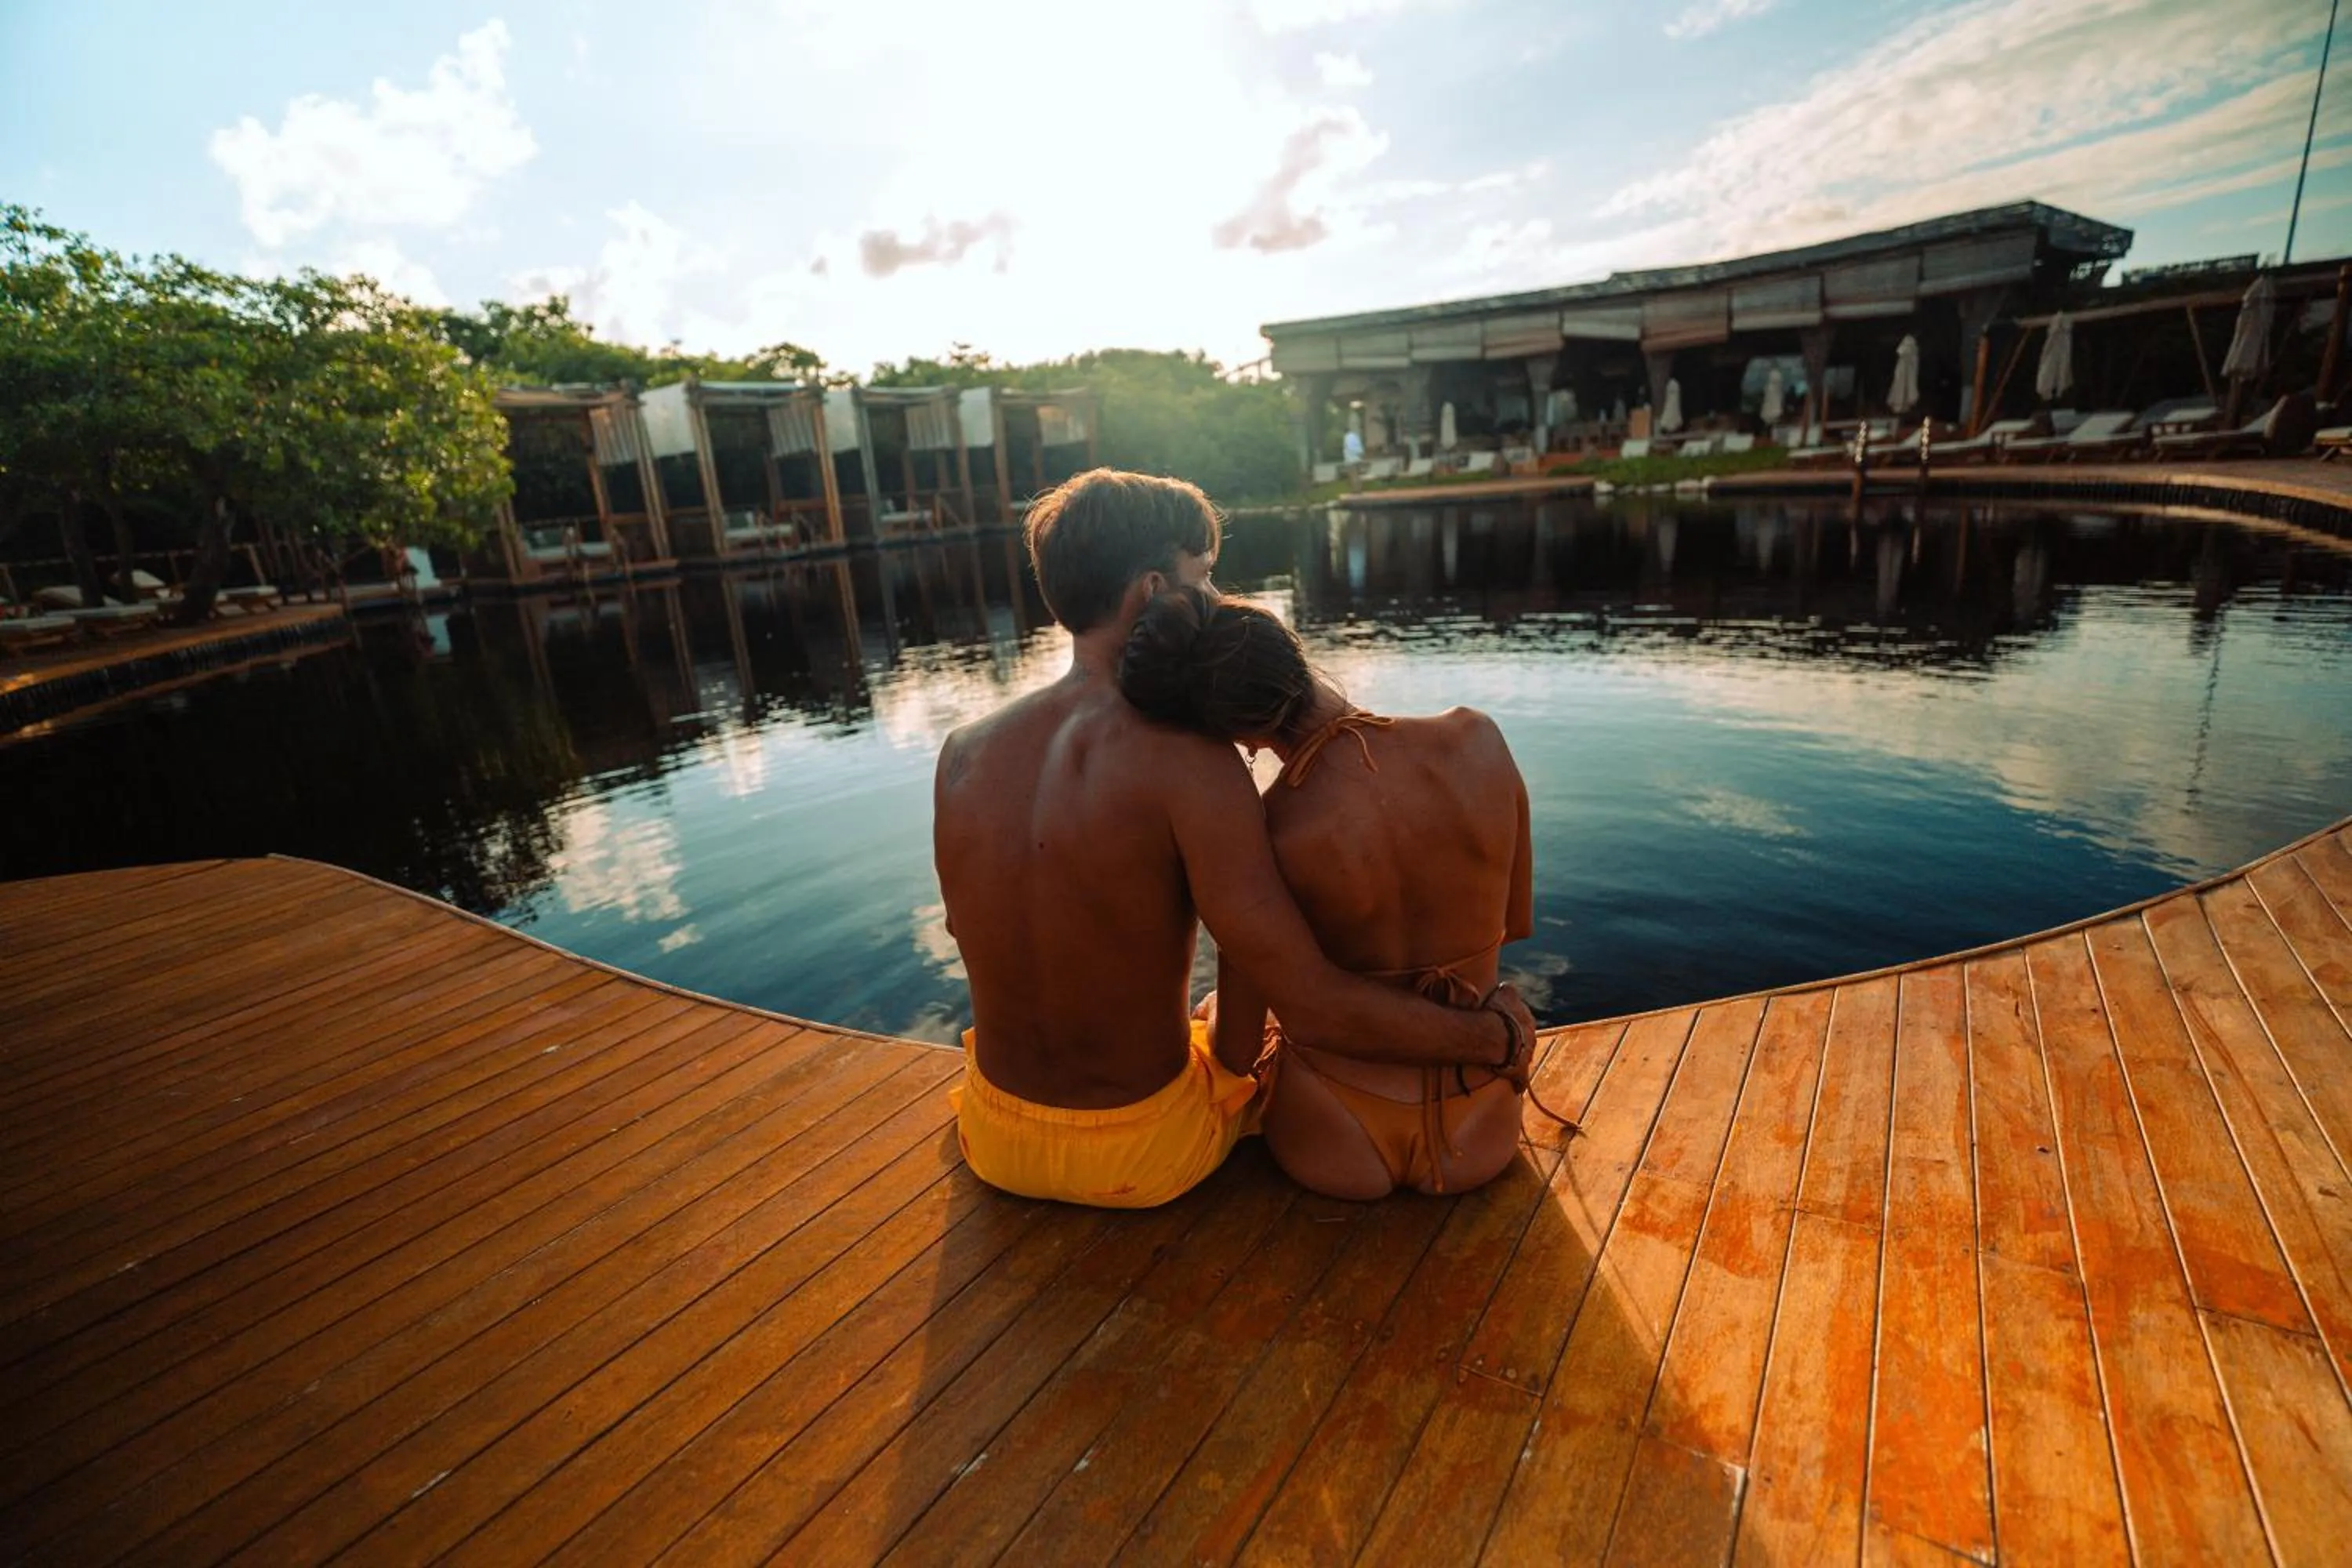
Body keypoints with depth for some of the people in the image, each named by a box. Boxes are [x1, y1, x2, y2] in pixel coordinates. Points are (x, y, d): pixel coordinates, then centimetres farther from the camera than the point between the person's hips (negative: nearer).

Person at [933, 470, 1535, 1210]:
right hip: (1143, 1153, -3)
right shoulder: (1190, 764, -28)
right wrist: (1496, 1037, -13)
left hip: (996, 1142, 4)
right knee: (1242, 1026, 30)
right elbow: (1311, 1004, -28)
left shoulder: (963, 751, -11)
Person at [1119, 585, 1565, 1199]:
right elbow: (1516, 922, 1)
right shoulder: (1478, 740, -16)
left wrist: (1218, 1014, 11)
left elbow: (1235, 1050, -12)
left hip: (1337, 1151, -3)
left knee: (1209, 1012, 31)